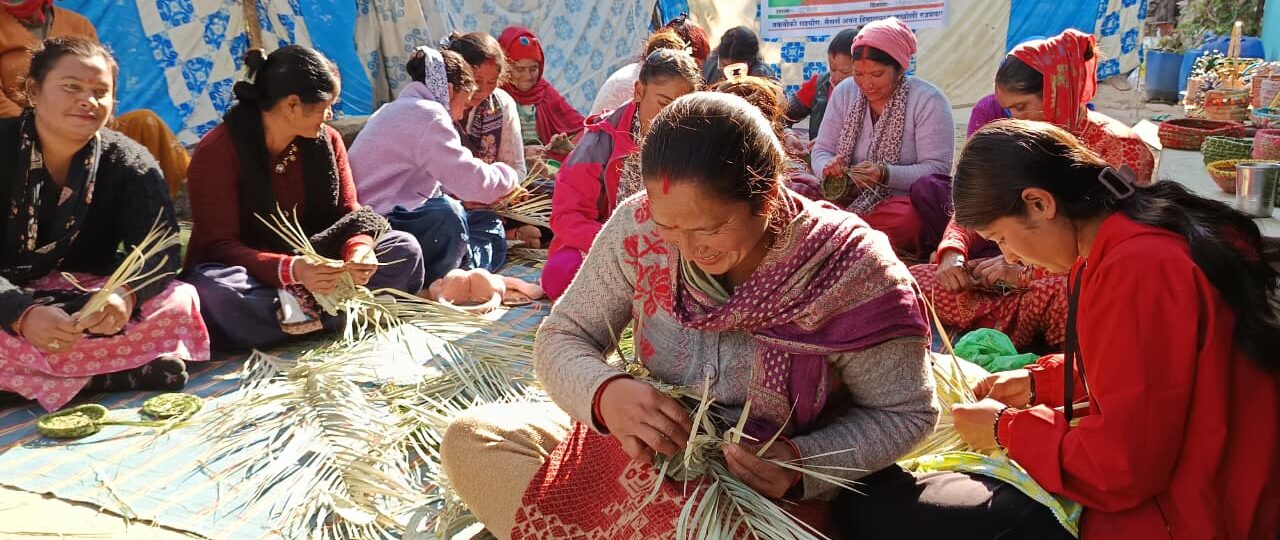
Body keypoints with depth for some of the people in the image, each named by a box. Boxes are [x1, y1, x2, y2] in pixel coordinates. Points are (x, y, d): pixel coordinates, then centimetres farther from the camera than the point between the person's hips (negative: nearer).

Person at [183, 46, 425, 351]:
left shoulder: (327, 140, 0)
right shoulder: (217, 151, -15)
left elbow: (349, 213, -2)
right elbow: (219, 245, -20)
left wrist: (359, 248, -28)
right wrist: (290, 270, -39)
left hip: (312, 268, 5)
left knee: (404, 248, -14)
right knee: (212, 289, -39)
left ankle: (303, 308, -29)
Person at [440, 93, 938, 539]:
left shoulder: (851, 273, -23)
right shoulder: (639, 228, -16)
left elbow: (905, 412, -10)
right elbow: (561, 338, -6)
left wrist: (803, 464, -27)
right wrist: (606, 394, -28)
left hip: (771, 495, -2)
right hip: (642, 454, 3)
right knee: (471, 439, -11)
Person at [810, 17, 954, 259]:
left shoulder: (928, 101, -8)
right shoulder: (844, 93, 7)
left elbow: (937, 169, -13)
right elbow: (821, 151, 6)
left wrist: (885, 174, -28)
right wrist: (828, 167, -19)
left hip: (906, 200, -2)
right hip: (850, 199, 2)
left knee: (907, 221, -39)